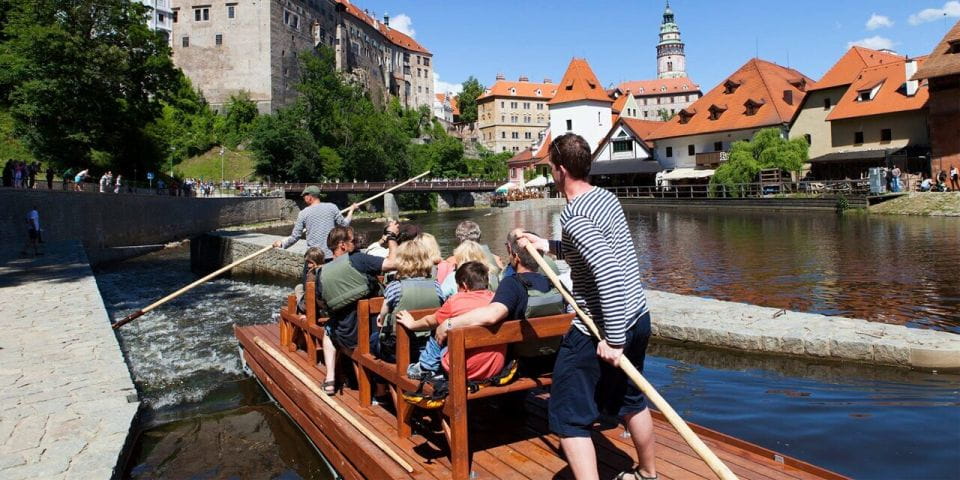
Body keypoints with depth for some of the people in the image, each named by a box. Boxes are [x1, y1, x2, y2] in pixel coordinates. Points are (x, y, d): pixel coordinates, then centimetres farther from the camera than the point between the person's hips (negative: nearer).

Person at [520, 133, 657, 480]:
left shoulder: (574, 215, -20)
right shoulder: (606, 198, 7)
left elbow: (610, 273, -29)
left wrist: (613, 340, -26)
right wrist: (546, 245, 24)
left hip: (601, 329, -9)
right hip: (637, 318, 9)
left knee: (568, 418, 2)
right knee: (630, 401, 28)